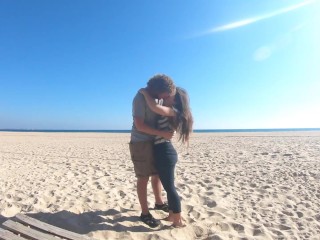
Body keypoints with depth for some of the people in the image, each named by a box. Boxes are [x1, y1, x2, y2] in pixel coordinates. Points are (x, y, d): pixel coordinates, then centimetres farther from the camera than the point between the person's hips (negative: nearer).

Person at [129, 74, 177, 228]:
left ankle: (159, 202, 36)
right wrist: (162, 134, -24)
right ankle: (145, 213, 14)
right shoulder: (140, 98, -18)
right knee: (143, 178, 0)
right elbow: (139, 125, -24)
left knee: (157, 174, 17)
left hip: (153, 142, 8)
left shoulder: (155, 98, 5)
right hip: (141, 143, -8)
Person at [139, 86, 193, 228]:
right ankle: (172, 216, 32)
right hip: (164, 151, 10)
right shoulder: (169, 113, 14)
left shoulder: (173, 111, -13)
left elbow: (155, 107, -31)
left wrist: (145, 92, -17)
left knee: (170, 187, 1)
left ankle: (178, 221, 15)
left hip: (164, 152, -10)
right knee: (169, 186, 18)